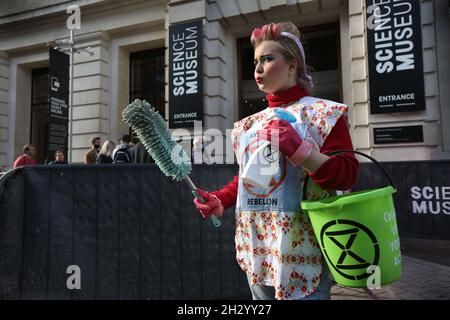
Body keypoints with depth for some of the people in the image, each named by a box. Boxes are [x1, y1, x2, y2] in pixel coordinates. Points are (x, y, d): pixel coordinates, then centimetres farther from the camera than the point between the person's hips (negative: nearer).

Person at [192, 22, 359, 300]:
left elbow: (347, 176, -12)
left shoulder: (321, 112, -5)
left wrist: (298, 150, -23)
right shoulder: (250, 123, 12)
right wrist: (220, 201, 5)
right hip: (256, 246, 6)